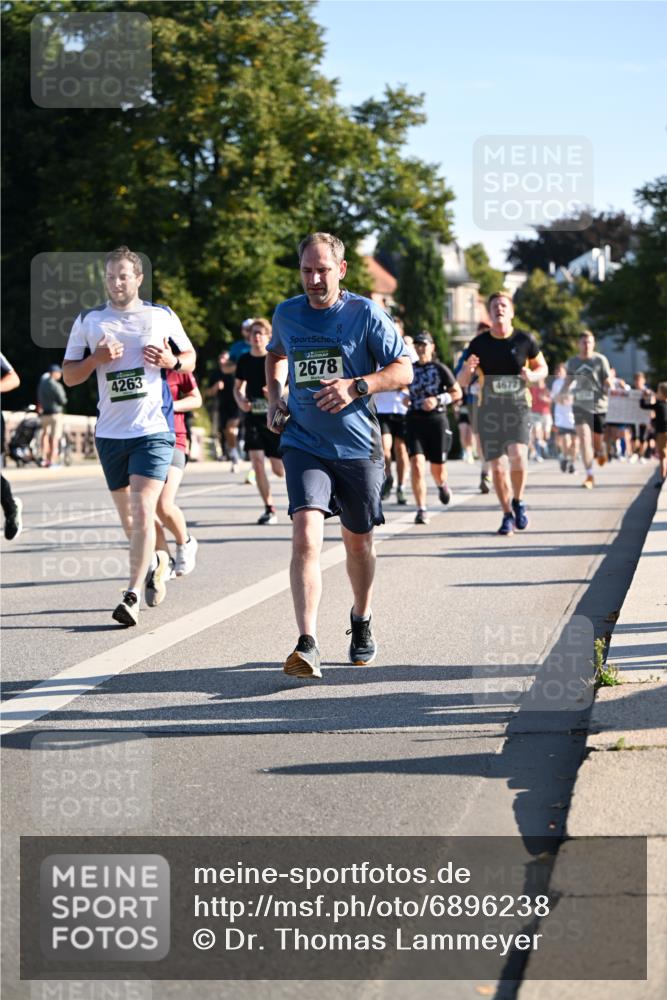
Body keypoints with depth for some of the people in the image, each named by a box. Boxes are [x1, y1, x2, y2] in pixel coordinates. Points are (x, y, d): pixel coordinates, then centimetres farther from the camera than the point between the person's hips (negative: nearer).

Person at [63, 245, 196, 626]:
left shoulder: (163, 316, 5)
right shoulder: (88, 321, 8)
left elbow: (190, 358, 15)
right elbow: (69, 376, 8)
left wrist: (172, 362, -7)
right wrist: (97, 359, -11)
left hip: (154, 429, -3)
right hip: (110, 433, 3)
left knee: (143, 511, -17)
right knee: (128, 518, 12)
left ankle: (132, 596, -18)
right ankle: (156, 561, 41)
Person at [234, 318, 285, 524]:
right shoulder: (244, 360, 5)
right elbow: (238, 387, 18)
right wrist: (240, 401, -4)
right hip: (253, 417, 3)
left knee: (279, 470, 3)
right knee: (257, 462, -12)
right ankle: (269, 510, -2)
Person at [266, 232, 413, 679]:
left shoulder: (365, 314, -5)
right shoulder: (286, 314, 5)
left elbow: (404, 371, -7)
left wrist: (356, 386, -23)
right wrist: (275, 396, 12)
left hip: (357, 445, -1)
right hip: (303, 444, 1)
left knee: (358, 541, 14)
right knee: (306, 535, -19)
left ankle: (362, 621, 42)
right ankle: (307, 645, -26)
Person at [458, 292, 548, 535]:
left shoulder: (525, 340, 0)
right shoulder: (479, 343, 2)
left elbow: (543, 368, 14)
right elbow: (462, 382, 6)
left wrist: (532, 375, -9)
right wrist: (468, 369, -17)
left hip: (518, 407, -2)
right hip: (488, 408, 2)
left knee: (518, 456, -22)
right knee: (497, 466, 2)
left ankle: (518, 502, 4)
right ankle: (507, 515, 18)